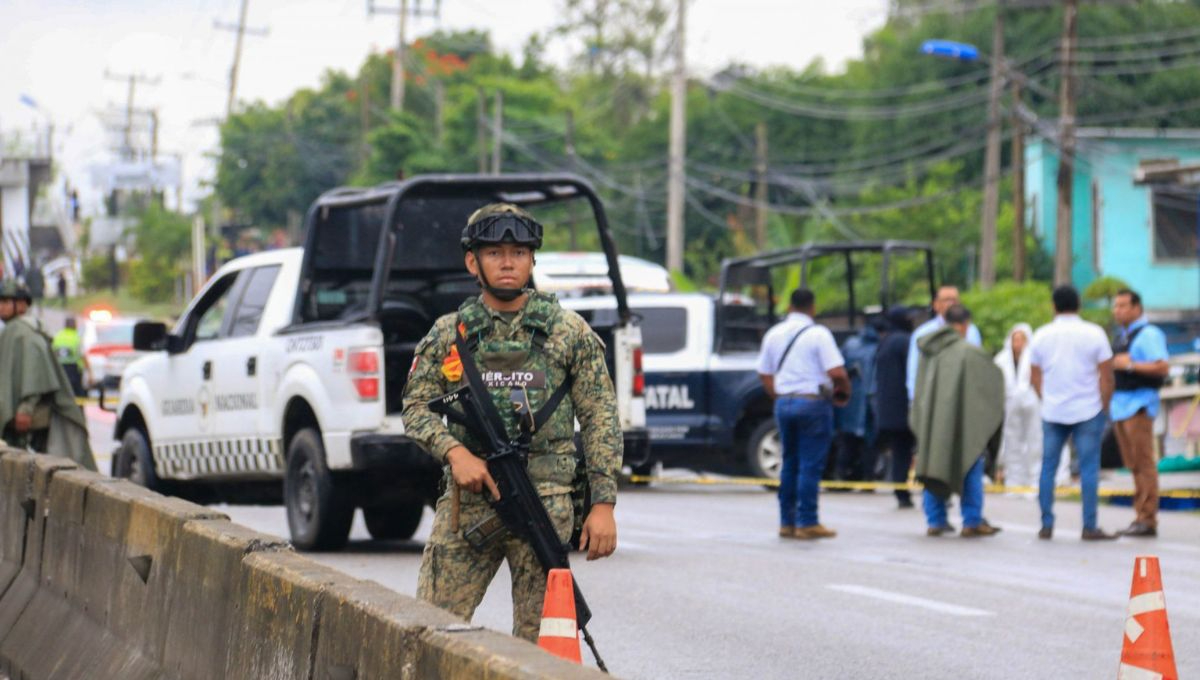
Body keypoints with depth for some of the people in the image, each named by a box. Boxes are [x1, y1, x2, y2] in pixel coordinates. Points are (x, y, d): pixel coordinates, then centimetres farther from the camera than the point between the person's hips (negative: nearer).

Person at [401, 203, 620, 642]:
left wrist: (603, 503, -2)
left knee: (536, 638, -1)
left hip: (545, 502, -1)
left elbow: (599, 417, 5)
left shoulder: (569, 331, 7)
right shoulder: (448, 334, 11)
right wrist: (454, 451, -11)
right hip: (467, 502, 1)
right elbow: (417, 406, 9)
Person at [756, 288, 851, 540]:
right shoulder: (818, 334, -10)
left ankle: (787, 522, 14)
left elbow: (764, 374, 13)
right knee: (810, 465, -2)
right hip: (813, 403, -6)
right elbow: (837, 372, -16)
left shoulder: (774, 334, 9)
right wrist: (845, 392, 1)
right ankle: (807, 523, -3)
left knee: (790, 463, 13)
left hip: (784, 403, 6)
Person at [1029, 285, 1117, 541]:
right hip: (1087, 410, -2)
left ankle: (1046, 525, 7)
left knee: (1048, 467, 9)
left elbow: (1035, 377, 7)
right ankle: (1089, 527, -3)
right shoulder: (1094, 334, -4)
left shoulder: (1042, 335, 3)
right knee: (1088, 468, 0)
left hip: (1052, 412, 2)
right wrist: (1104, 405, 7)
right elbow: (1106, 377, -5)